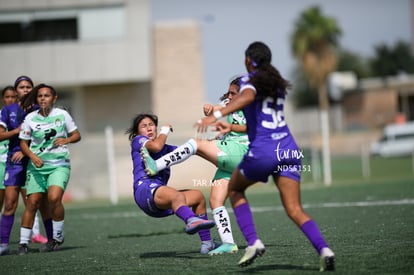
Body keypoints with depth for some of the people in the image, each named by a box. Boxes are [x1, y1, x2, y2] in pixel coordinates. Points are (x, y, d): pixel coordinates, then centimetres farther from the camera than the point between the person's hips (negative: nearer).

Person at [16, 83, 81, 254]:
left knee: (54, 198, -21)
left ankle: (58, 238, -3)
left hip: (59, 165, -2)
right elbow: (23, 143, 6)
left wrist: (66, 140, -14)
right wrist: (32, 156, -12)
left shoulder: (62, 115, -1)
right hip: (37, 165, 2)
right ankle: (23, 242, 3)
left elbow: (76, 135, 8)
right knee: (32, 202, -5)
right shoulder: (30, 118, 1)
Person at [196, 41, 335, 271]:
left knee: (234, 189, 22)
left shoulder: (249, 80, 0)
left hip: (262, 151, -5)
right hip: (288, 149, 5)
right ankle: (323, 249, -24)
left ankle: (253, 242, 7)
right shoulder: (277, 83, 20)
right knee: (295, 210, 0)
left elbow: (248, 96, -25)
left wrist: (216, 115, -35)